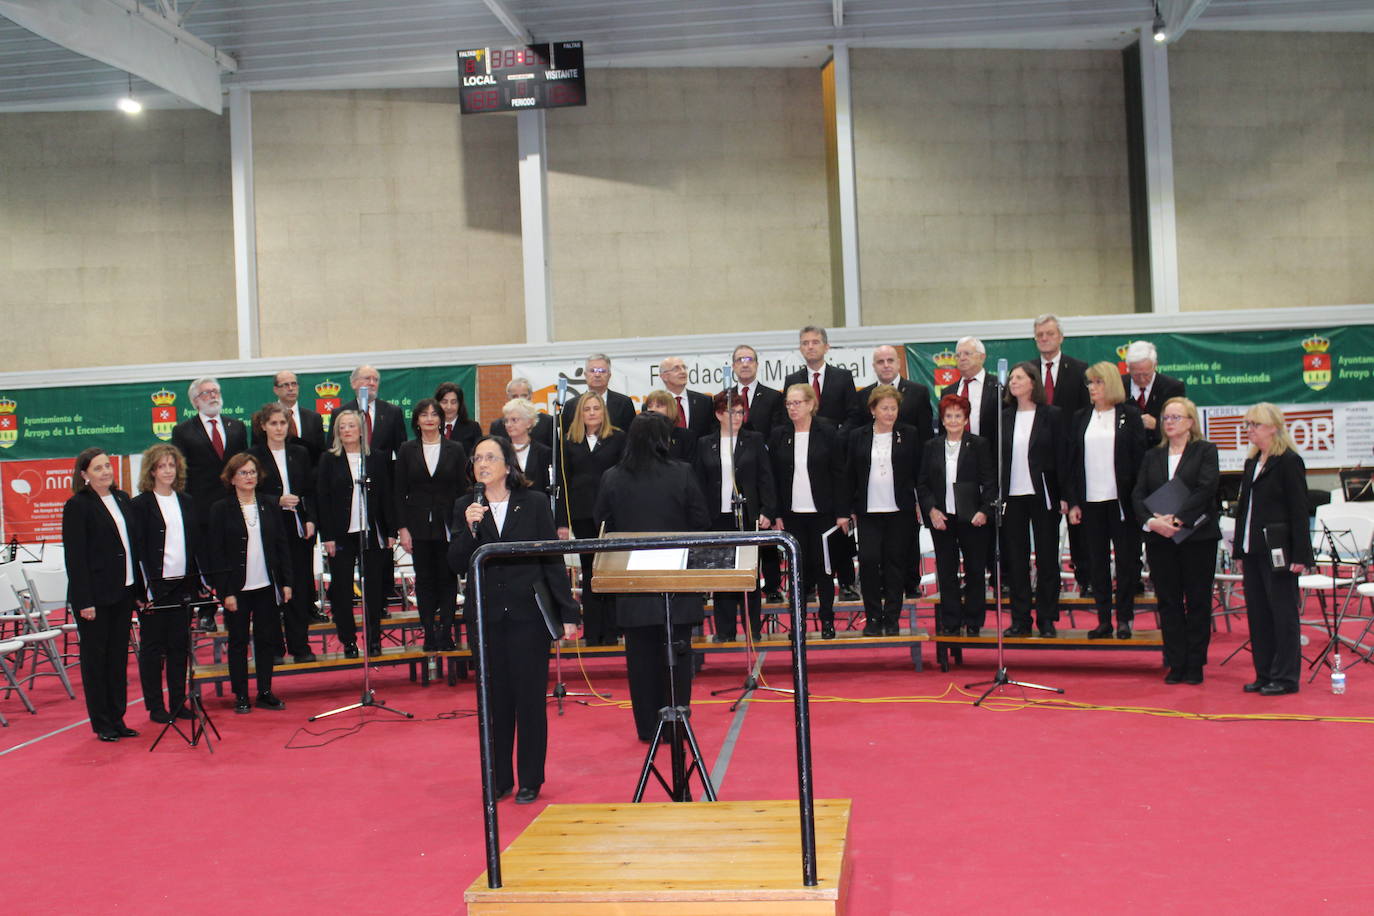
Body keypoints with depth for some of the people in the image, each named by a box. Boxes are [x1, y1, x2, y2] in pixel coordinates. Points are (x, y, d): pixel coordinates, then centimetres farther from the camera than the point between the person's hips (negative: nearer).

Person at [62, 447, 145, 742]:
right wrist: (84, 601, -16)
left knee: (119, 657, 11)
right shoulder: (77, 506, -8)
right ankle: (102, 724, 11)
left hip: (123, 592, 6)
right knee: (95, 659, 3)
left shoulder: (123, 500, 10)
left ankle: (117, 719, 19)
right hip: (95, 595, -6)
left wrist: (139, 590, 9)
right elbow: (75, 557, -11)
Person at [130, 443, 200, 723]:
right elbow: (137, 549, -8)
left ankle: (178, 702, 16)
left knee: (180, 645, 8)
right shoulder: (140, 504, -4)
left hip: (183, 585, 5)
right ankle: (155, 706, 10)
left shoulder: (186, 502, 12)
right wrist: (145, 587, -14)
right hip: (155, 585, -5)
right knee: (153, 646, 3)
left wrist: (198, 582, 9)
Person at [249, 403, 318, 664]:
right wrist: (278, 501, -15)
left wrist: (310, 520, -1)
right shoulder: (254, 456, 0)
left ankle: (300, 646, 9)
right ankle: (274, 647, 9)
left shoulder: (300, 454, 11)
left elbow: (310, 491, 12)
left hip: (299, 529, 3)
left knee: (299, 588, 3)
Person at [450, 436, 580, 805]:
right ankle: (499, 779, 20)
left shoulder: (534, 503, -1)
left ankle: (530, 781, 14)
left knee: (530, 698, 3)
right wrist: (469, 528, -18)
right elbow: (457, 565, -2)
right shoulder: (466, 508, 4)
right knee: (494, 698, 8)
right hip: (487, 615, 2)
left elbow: (553, 560, 1)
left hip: (529, 612, -2)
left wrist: (568, 614, -2)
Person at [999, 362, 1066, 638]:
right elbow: (995, 457, 9)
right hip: (1012, 497, 3)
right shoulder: (1003, 417, 8)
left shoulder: (1051, 415, 1)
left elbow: (1061, 457, -1)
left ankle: (1047, 620, 10)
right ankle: (1020, 620, 10)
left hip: (1043, 496, -3)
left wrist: (1063, 496, -6)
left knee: (1047, 559, 3)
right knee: (1016, 561, 5)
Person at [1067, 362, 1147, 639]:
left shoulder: (1129, 415, 1)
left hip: (1122, 499, -3)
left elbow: (1139, 457, -1)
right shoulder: (1081, 418, 10)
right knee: (1097, 561, 5)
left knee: (1126, 559, 3)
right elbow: (1072, 461, 8)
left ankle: (1124, 618, 11)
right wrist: (1073, 502, 2)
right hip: (1090, 500, 3)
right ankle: (1104, 619, 11)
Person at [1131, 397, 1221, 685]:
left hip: (1197, 536, -3)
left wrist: (1177, 519, -19)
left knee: (1197, 601, 2)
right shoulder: (1152, 456, 14)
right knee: (1168, 602, 5)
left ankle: (1194, 664, 9)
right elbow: (1138, 495, 5)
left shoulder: (1205, 451, 2)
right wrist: (1152, 521, -13)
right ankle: (1175, 664, 10)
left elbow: (1206, 488, -12)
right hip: (1160, 540, 4)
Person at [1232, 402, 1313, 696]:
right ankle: (1265, 674, 17)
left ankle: (1285, 677, 6)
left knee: (1283, 613, -1)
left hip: (1277, 550, -8)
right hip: (1253, 550, 8)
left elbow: (1299, 511, -12)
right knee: (1258, 613, 10)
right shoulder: (1252, 463, 14)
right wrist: (1241, 550, 14)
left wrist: (1300, 556, -15)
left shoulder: (1289, 461, -8)